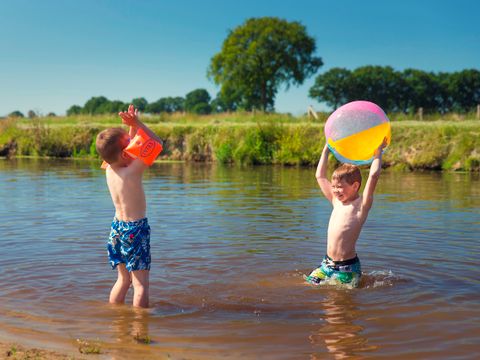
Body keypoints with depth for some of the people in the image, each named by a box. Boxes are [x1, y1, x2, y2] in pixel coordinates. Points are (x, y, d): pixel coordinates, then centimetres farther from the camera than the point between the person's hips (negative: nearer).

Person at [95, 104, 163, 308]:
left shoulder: (110, 169, 1)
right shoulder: (132, 171, -20)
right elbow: (157, 144, -15)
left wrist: (132, 126, 6)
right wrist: (138, 123, -13)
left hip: (117, 227, 8)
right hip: (136, 229, -8)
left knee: (123, 279, 20)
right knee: (141, 283, 0)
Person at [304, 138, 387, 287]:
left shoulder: (361, 205, -9)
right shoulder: (336, 201, 11)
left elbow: (374, 175, -21)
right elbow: (320, 176, 18)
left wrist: (378, 151, -10)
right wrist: (326, 150, 19)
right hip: (327, 262, 7)